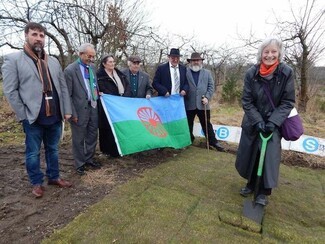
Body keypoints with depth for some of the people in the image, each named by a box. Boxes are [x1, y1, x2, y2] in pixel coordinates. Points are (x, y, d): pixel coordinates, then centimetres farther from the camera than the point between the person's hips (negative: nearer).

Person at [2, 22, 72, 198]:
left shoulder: (53, 61, 13)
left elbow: (63, 87, 11)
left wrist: (67, 110, 4)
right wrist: (24, 115, -10)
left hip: (55, 117, 4)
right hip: (33, 118, -4)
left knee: (53, 149, 16)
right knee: (33, 153, 9)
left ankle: (54, 177, 32)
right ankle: (36, 183, 26)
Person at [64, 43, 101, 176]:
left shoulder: (92, 67, 8)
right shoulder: (70, 70, -12)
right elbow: (67, 94, -12)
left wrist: (98, 98, 5)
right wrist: (73, 113, -13)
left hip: (93, 107, 6)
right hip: (80, 109, -6)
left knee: (92, 135, 16)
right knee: (79, 139, 9)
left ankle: (89, 159, 33)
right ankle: (80, 164, 25)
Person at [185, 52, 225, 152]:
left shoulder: (207, 73, 10)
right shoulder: (185, 72, 2)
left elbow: (211, 86, 5)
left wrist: (207, 97, -7)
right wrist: (183, 97, -10)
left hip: (202, 104, 1)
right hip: (189, 104, -1)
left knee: (207, 124, 9)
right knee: (188, 124, 11)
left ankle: (213, 141, 20)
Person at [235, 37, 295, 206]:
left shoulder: (286, 73, -10)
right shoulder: (251, 73, -9)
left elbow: (288, 102, -8)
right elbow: (246, 102, -7)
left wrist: (273, 121, -19)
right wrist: (258, 121, -17)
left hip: (274, 124, -1)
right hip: (252, 122, 2)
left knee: (269, 157, -3)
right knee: (249, 155, 9)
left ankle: (263, 192, 16)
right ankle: (251, 184, 32)